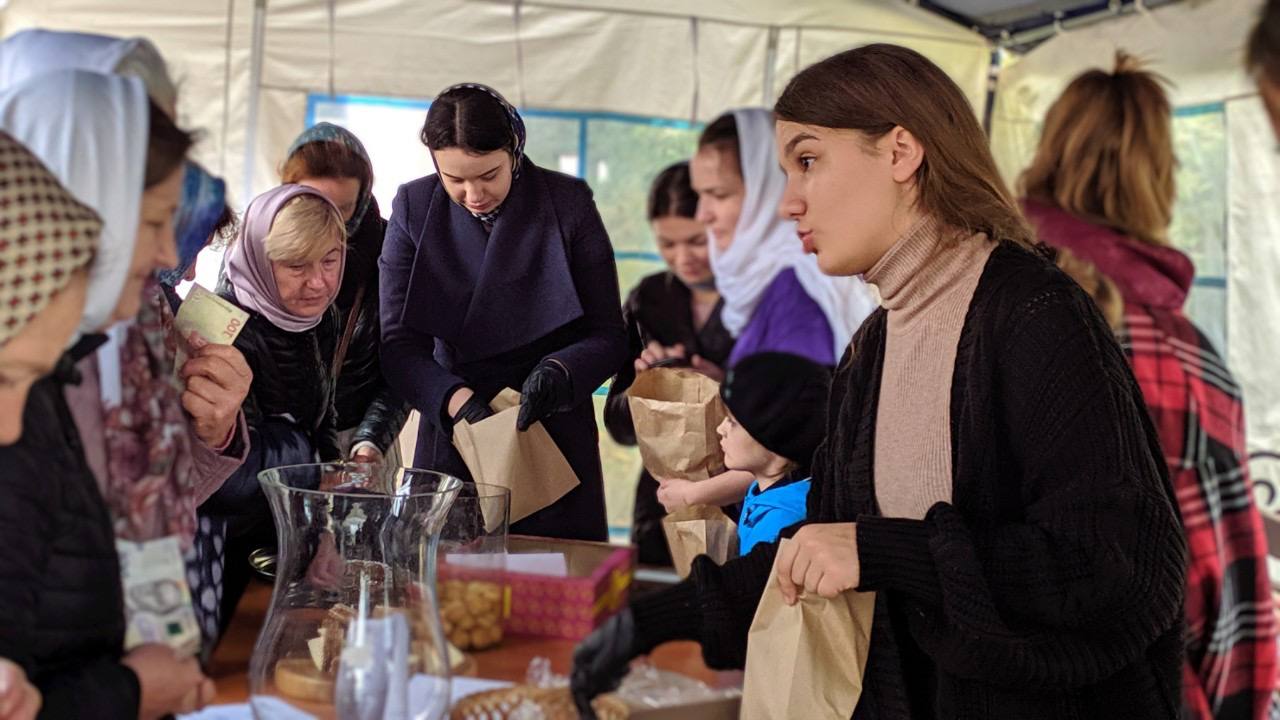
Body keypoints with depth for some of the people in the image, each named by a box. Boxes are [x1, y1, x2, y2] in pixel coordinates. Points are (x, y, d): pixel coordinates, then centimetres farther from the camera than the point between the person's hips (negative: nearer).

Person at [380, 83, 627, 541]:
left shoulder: (569, 203, -7)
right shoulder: (414, 209, -2)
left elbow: (609, 336, -4)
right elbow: (399, 346, -4)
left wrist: (559, 371, -23)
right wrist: (454, 396, -22)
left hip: (556, 439, -1)